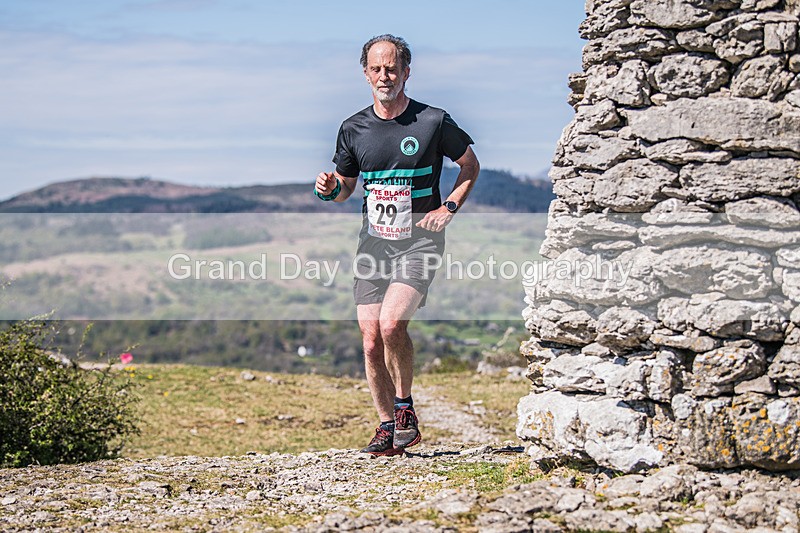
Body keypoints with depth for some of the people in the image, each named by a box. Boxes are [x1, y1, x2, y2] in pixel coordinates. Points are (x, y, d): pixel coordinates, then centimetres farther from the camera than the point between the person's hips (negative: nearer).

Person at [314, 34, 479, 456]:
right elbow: (346, 186, 18)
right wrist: (330, 189, -6)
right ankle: (387, 426, 16)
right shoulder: (353, 129, 5)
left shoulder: (433, 121, -4)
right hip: (373, 244, 4)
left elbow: (470, 164, 11)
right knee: (372, 342, 0)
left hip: (418, 244, -4)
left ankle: (405, 408, -3)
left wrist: (449, 207, -2)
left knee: (391, 323, -24)